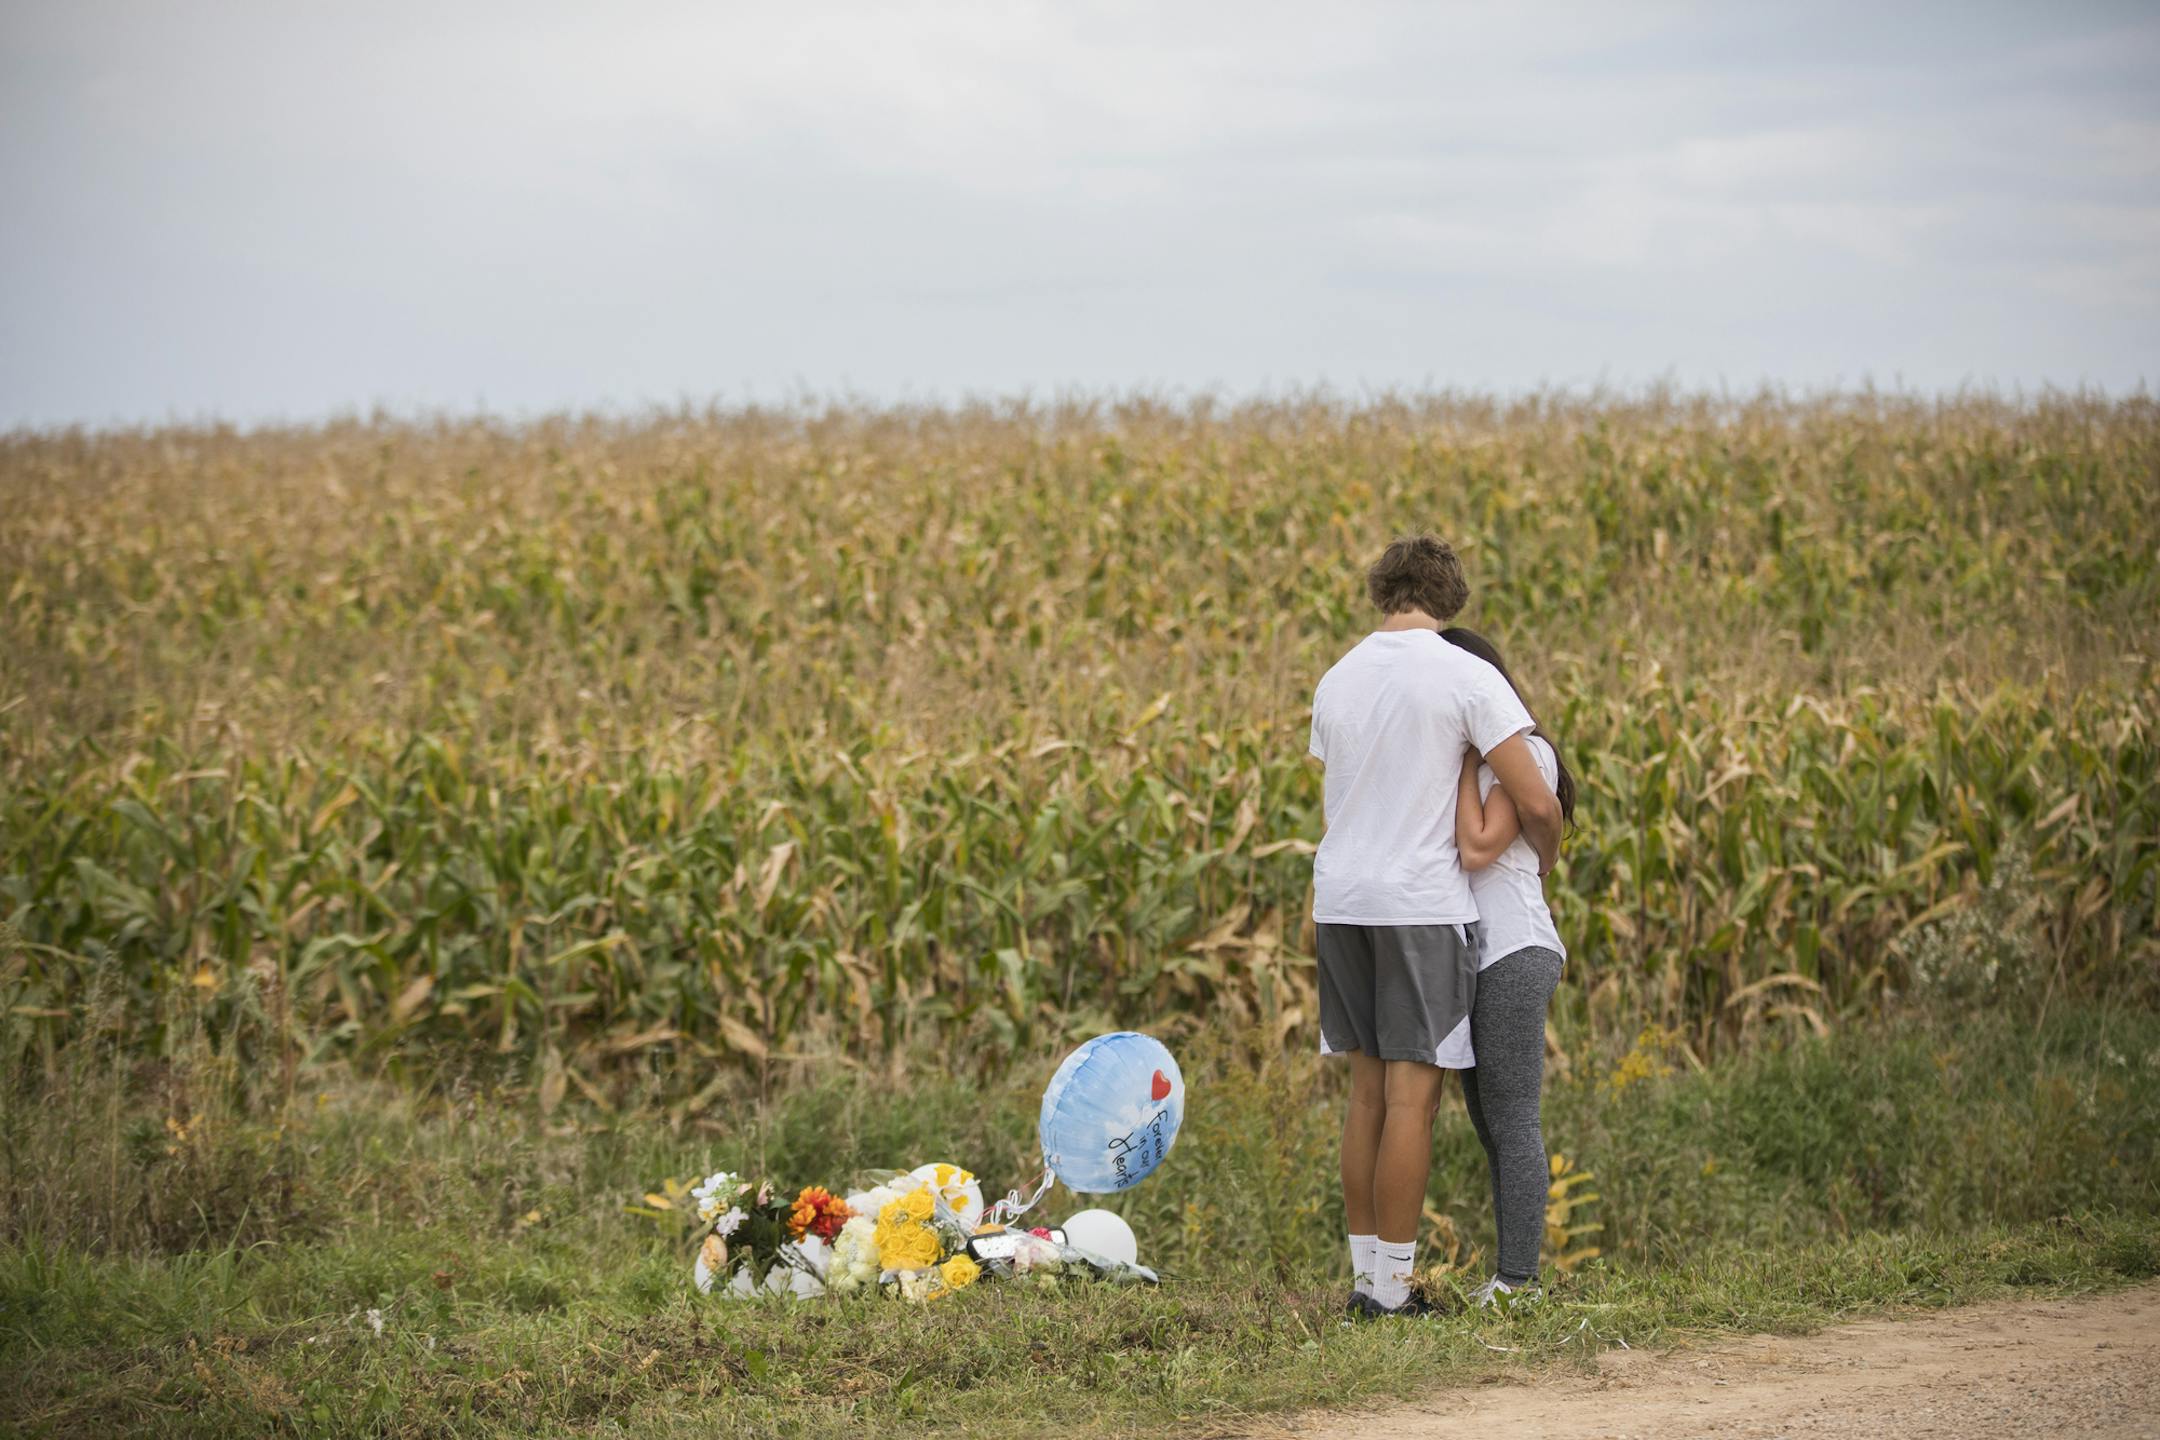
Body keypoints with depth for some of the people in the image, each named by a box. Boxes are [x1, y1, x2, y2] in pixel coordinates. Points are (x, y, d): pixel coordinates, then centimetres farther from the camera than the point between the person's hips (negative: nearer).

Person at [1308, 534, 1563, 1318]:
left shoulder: (1337, 681, 10)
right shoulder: (1469, 677, -9)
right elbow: (1536, 803, -10)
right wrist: (1544, 862, 12)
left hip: (1341, 900, 6)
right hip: (1422, 904, -6)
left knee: (1368, 1090, 13)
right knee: (1412, 1096, -2)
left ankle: (1365, 1271, 14)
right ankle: (1390, 1284, -1)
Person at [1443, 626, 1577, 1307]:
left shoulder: (1527, 753, -7)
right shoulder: (1473, 760, 19)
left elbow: (1478, 849, -17)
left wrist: (1467, 756, -11)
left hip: (1514, 954, -9)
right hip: (1471, 956, 9)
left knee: (1512, 1123, -9)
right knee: (1491, 1126, 9)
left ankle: (1516, 1283, -8)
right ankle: (1507, 1281, 12)